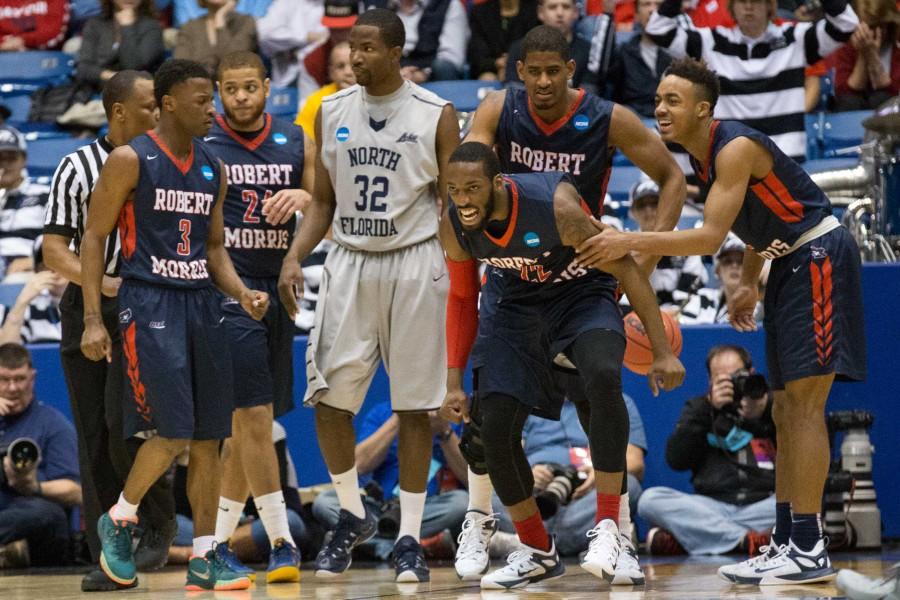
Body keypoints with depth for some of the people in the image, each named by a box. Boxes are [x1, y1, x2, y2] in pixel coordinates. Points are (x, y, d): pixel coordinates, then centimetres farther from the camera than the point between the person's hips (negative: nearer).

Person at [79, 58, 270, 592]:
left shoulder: (213, 169, 12)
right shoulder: (131, 161, -6)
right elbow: (95, 238, -4)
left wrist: (243, 294, 1)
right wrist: (93, 319, -10)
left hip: (202, 303, 6)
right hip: (150, 305, -6)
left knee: (209, 438, 4)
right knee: (171, 433, -14)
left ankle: (204, 557, 9)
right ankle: (119, 519, 10)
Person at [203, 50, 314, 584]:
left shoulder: (297, 142, 9)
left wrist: (304, 197, -10)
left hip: (279, 285, 5)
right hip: (227, 287, -5)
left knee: (247, 422, 9)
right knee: (255, 414, -12)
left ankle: (219, 542, 17)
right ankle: (281, 542, -10)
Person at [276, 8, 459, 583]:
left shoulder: (435, 115, -4)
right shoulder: (332, 111, 6)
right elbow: (323, 201, 13)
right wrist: (295, 257, -2)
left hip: (414, 263, -3)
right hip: (349, 262, 3)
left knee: (414, 404, 1)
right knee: (329, 398, -2)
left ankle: (410, 537, 9)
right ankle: (353, 516, 19)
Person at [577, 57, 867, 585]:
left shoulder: (735, 148, -21)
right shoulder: (702, 157, 8)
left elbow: (711, 237, -28)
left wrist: (630, 241, -30)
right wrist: (749, 284, 16)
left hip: (819, 256, -10)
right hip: (789, 264, 10)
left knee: (803, 403, -13)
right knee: (786, 411, 9)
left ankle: (809, 550, -14)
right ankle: (787, 542, 12)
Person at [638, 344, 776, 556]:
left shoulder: (771, 405, 17)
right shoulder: (699, 408, 20)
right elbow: (676, 459, 3)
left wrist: (765, 410, -10)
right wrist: (708, 409, -5)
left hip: (763, 504, -1)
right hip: (711, 507, 1)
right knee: (650, 499, -25)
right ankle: (747, 539, -35)